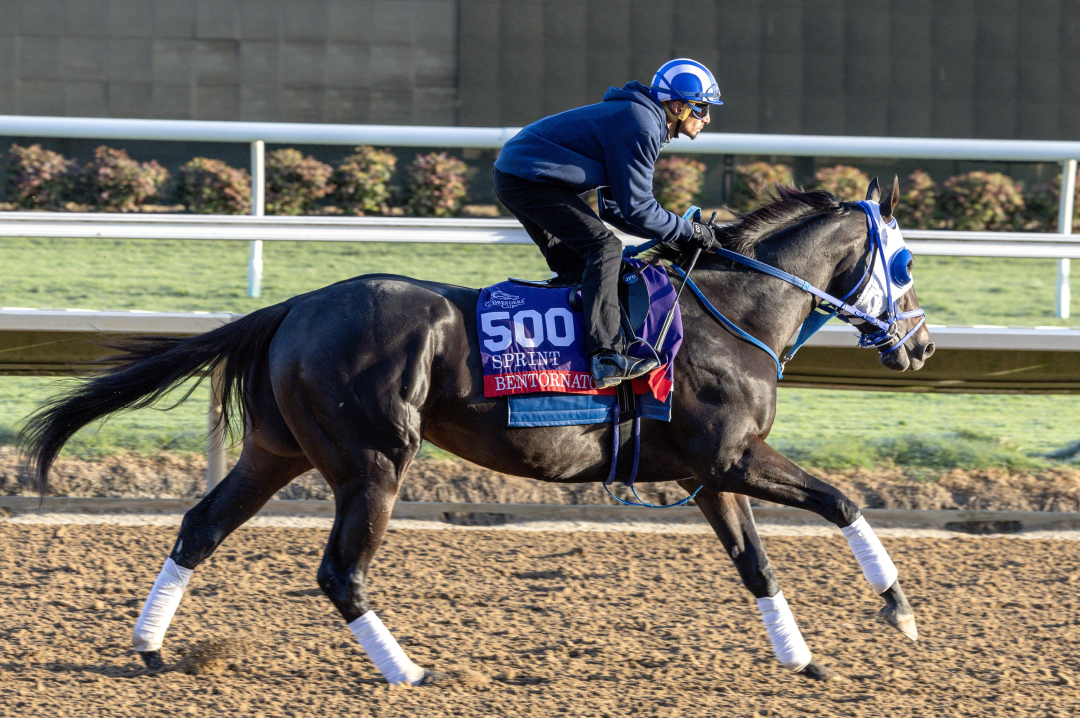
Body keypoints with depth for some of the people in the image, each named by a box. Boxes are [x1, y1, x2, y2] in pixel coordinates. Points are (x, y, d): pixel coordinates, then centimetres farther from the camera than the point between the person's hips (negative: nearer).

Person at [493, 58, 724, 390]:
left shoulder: (636, 117, 18)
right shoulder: (640, 128, -16)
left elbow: (615, 209, 21)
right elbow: (636, 210, -16)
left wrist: (678, 231, 12)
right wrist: (691, 231, -7)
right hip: (529, 181, -11)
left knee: (574, 264, 19)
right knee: (604, 247, -16)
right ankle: (607, 357, -26)